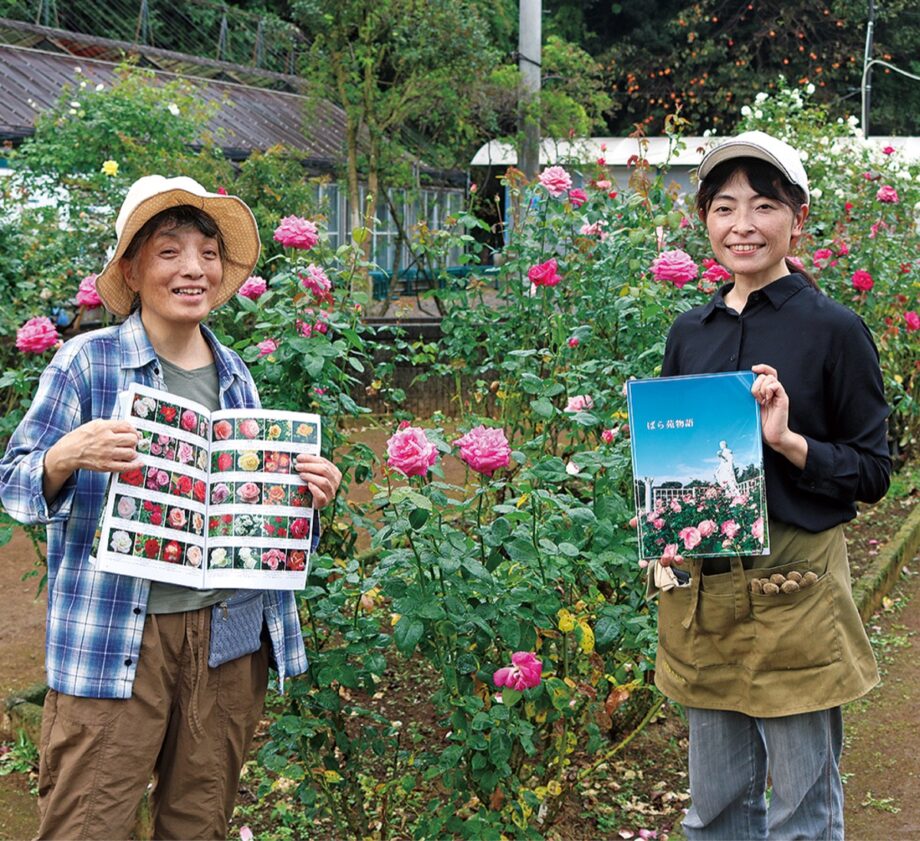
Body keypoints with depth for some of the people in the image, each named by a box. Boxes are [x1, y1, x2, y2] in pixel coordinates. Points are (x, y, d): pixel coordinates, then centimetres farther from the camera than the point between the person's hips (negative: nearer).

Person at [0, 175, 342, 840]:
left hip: (230, 636, 5)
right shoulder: (87, 362, -4)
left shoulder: (236, 376, 12)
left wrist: (311, 492, 1)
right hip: (116, 636, -4)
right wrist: (68, 456, -24)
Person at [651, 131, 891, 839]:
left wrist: (787, 440, -21)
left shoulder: (833, 330, -8)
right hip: (701, 585, 5)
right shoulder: (690, 331, 7)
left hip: (795, 588, -5)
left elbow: (873, 472, -6)